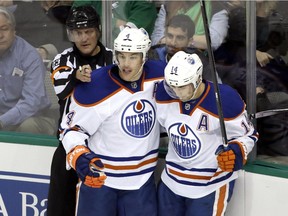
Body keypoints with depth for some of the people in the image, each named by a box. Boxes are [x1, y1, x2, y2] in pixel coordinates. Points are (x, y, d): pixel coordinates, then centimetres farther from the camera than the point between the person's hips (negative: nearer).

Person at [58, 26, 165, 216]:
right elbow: (71, 126, -8)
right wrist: (78, 154, -24)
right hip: (98, 177, -3)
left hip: (142, 179, 4)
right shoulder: (94, 88, -18)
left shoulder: (158, 75, -8)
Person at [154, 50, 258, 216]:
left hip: (211, 186, -5)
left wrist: (236, 153, -27)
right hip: (171, 182, 6)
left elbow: (248, 134, -11)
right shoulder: (164, 93, -10)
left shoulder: (225, 100, -23)